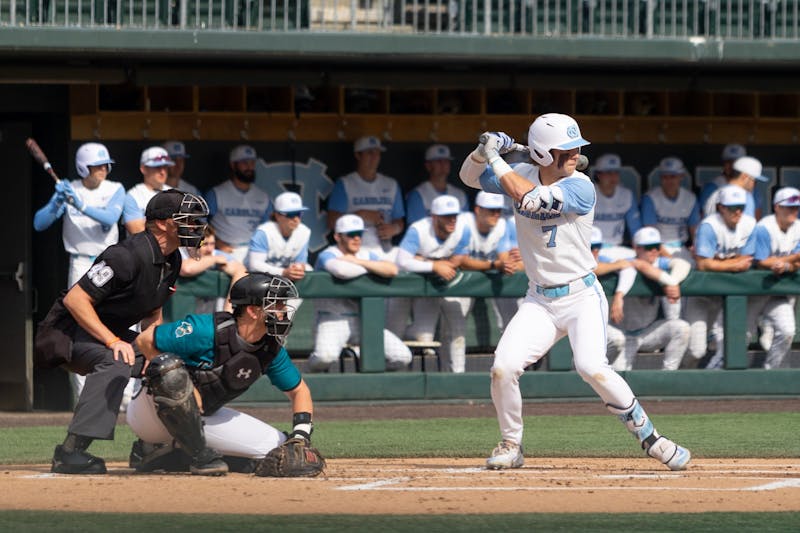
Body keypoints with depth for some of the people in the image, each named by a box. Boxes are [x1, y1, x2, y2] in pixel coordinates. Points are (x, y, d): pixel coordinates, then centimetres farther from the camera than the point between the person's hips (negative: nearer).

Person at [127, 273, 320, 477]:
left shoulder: (272, 348, -5)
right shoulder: (208, 330, -26)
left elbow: (298, 390, 7)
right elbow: (145, 340, -20)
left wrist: (300, 434, -10)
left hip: (201, 417, 7)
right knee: (170, 365, -39)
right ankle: (198, 454, -21)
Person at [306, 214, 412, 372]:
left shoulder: (367, 256, 13)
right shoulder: (327, 256, -5)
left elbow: (392, 270, -6)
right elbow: (342, 270, -29)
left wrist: (359, 262, -10)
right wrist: (372, 268, -10)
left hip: (362, 321, 5)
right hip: (333, 319, -5)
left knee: (402, 356, -9)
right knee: (326, 355, -35)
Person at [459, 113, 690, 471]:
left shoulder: (580, 187, -15)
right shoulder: (522, 175, 2)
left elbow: (530, 199, -27)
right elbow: (469, 177, 11)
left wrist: (496, 161, -19)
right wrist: (484, 151, -10)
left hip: (582, 296, -5)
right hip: (540, 300, 5)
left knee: (592, 368, -25)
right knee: (503, 368, -12)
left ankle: (650, 438, -13)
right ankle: (511, 446, 10)